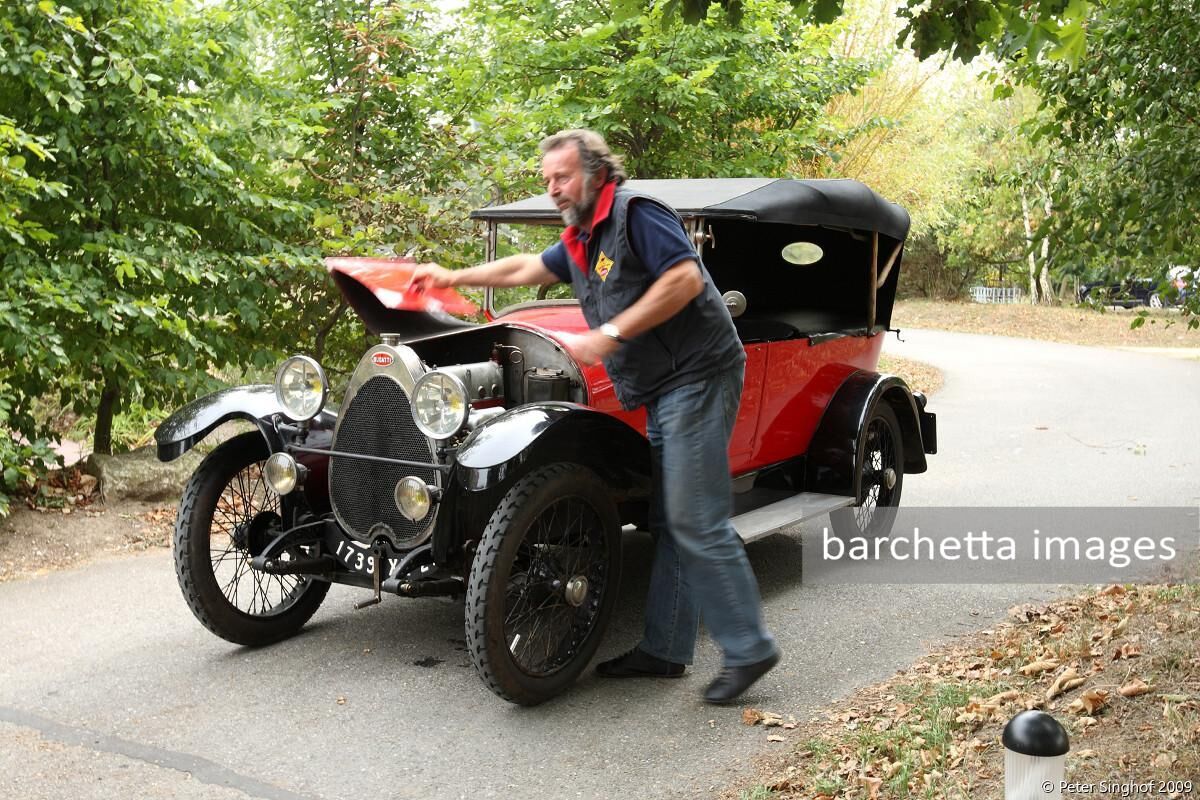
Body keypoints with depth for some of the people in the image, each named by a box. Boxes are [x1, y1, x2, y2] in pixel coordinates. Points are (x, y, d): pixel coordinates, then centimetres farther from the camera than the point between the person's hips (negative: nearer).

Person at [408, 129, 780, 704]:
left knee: (697, 522, -11)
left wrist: (610, 334, -21)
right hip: (662, 392, 10)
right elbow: (526, 268, 33)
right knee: (667, 524, 11)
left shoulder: (634, 212, -10)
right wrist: (454, 278, 34)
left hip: (696, 376, -10)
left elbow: (686, 277, -22)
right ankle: (664, 649, 17)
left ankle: (748, 650, -3)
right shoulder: (582, 242, 19)